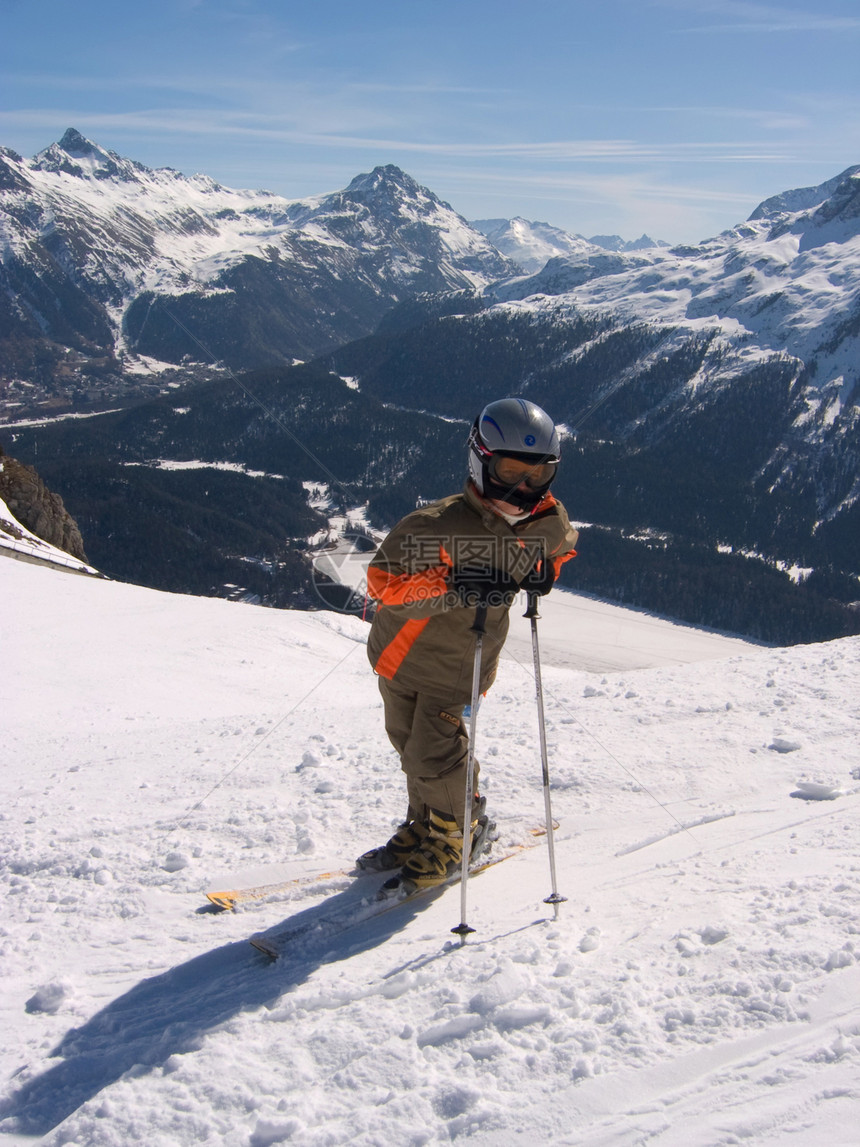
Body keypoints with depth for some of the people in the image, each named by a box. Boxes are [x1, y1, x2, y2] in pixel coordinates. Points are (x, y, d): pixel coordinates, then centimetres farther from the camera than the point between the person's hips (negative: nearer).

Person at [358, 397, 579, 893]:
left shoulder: (549, 522, -12)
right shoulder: (438, 524, -28)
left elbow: (562, 544, 14)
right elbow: (382, 579, -26)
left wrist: (545, 571, -8)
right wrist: (450, 587, -40)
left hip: (457, 667, 0)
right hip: (402, 653, 0)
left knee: (435, 757, -6)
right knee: (412, 748, 16)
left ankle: (452, 837, 22)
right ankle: (422, 827, 42)